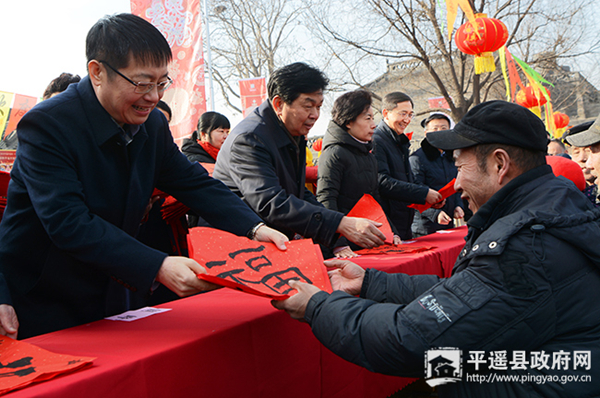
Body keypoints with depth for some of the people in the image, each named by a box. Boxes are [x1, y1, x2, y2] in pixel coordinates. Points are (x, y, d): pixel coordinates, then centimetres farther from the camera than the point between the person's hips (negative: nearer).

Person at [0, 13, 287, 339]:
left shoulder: (153, 124, -2)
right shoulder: (45, 125, -22)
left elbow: (194, 182, 3)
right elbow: (68, 223, -31)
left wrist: (255, 228, -13)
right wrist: (157, 268, -39)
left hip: (116, 296, 6)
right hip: (44, 306, -6)